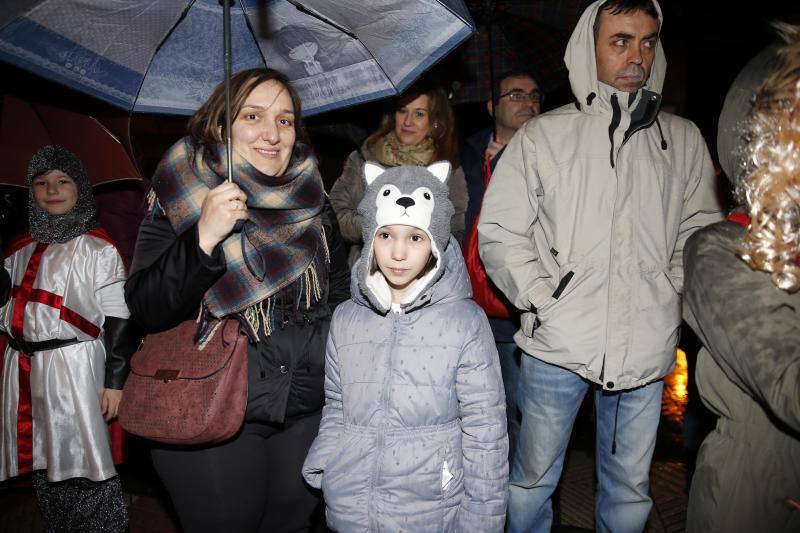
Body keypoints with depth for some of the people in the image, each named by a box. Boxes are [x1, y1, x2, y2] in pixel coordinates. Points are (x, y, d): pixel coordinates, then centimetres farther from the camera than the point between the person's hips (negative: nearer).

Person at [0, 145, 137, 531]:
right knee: (42, 466, 15)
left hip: (74, 367, -6)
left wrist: (114, 380, -12)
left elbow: (118, 318, -8)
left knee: (83, 468, -4)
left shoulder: (97, 248, -4)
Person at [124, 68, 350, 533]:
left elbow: (340, 288, 13)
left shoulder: (311, 199, 3)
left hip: (308, 413, 4)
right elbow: (147, 310, -15)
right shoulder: (180, 196, -8)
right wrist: (204, 238, -29)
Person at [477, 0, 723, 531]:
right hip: (557, 345, -2)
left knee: (631, 486, 18)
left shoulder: (684, 140, 8)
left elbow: (701, 231, 12)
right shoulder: (542, 136, -1)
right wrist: (543, 298, -11)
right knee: (533, 478, 13)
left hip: (647, 347, 3)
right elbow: (499, 232, -2)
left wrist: (671, 297, 0)